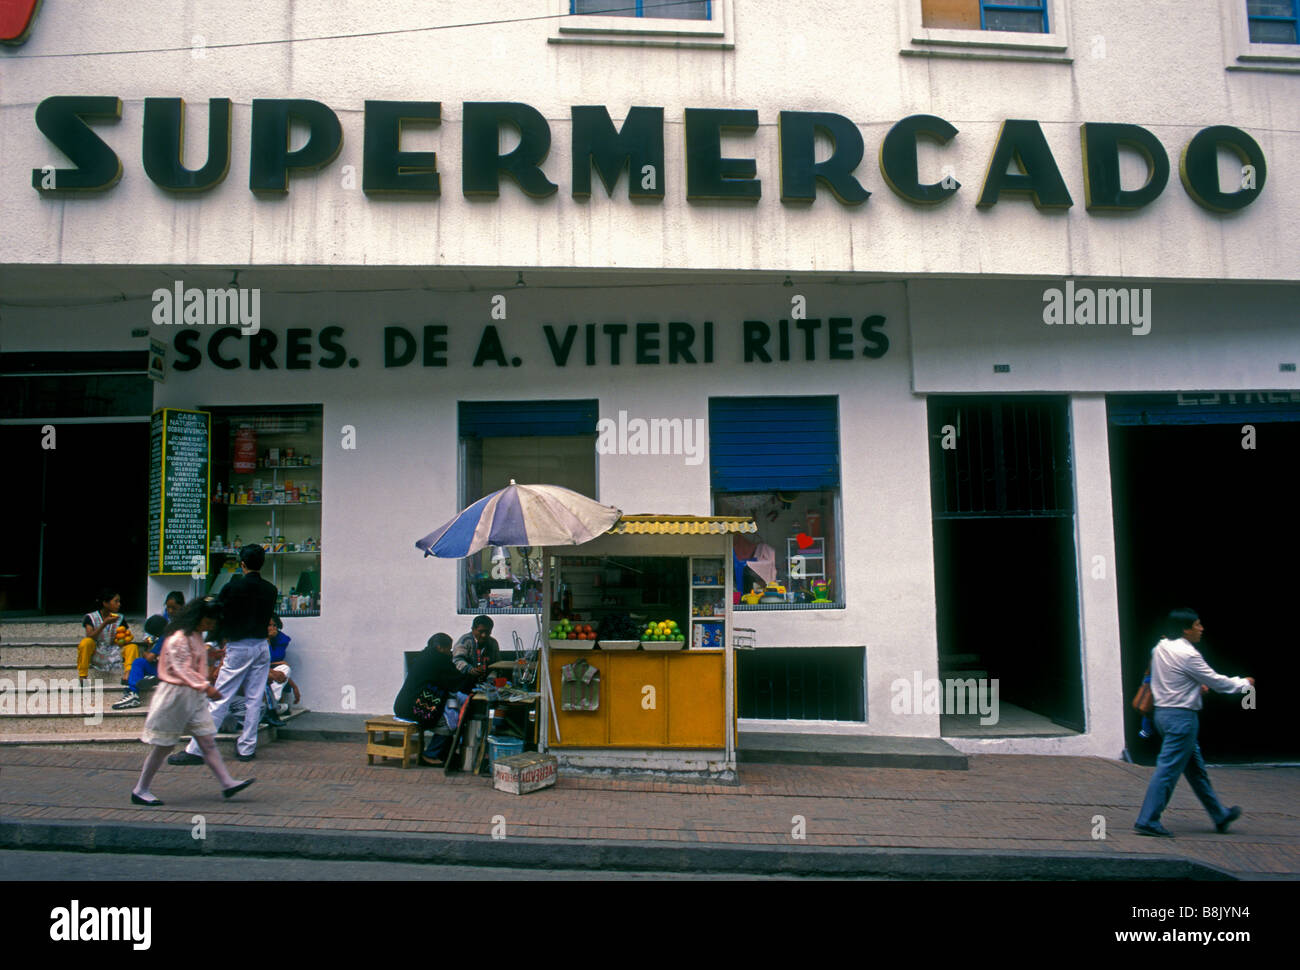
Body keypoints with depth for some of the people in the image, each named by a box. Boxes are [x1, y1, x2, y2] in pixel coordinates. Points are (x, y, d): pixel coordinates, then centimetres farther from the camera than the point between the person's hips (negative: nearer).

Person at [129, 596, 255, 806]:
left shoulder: (197, 637, 11)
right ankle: (140, 791, 15)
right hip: (176, 695, -9)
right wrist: (206, 687, -30)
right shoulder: (179, 638, -18)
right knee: (163, 746, 2)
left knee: (207, 742, 5)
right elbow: (182, 670, -24)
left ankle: (227, 783, 3)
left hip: (194, 696, 9)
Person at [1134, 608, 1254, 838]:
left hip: (1163, 713, 9)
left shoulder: (1161, 647, 7)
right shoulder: (1187, 654, -18)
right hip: (1181, 717, -9)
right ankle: (1147, 821, -5)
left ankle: (1220, 816, 34)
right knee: (1168, 769, -6)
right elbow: (1216, 681, -9)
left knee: (1196, 767, 20)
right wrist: (1244, 684, 6)